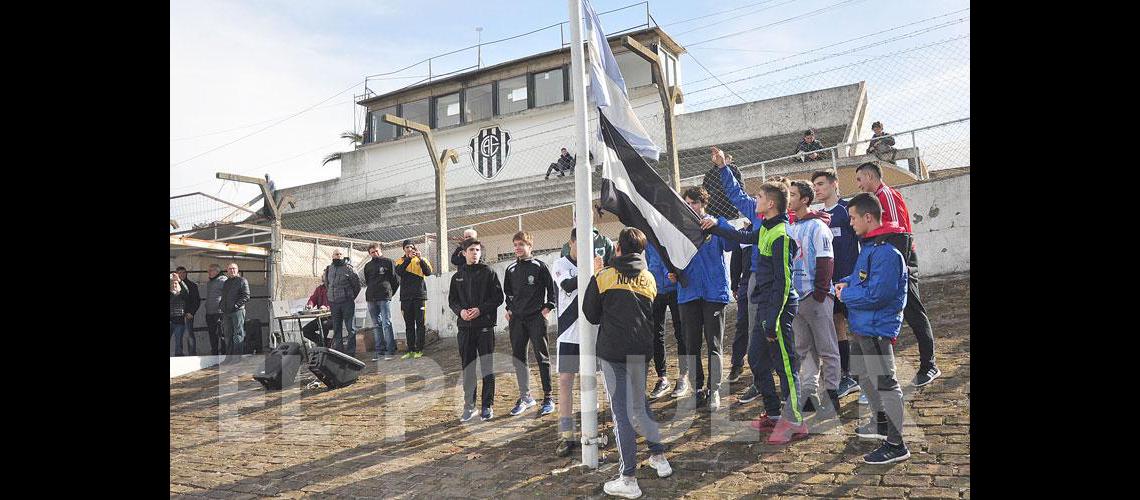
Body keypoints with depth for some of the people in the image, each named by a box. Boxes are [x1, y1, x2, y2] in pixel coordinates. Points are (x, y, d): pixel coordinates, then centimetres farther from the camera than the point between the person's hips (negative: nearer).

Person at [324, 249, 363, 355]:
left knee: (350, 327, -3)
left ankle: (351, 350, 0)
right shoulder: (328, 269, 9)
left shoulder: (348, 268, -6)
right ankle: (338, 348, 15)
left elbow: (357, 283, -1)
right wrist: (332, 295, 16)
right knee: (336, 328, 9)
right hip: (333, 303, 5)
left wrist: (352, 296, 4)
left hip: (347, 302, -5)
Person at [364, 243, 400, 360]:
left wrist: (389, 292, 4)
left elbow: (396, 279, 3)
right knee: (376, 325, 6)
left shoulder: (388, 262, 4)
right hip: (371, 298, 5)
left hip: (384, 297, -5)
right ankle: (380, 351, 9)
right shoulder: (368, 266, 18)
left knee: (386, 324, -10)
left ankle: (390, 351, -10)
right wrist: (372, 291, 14)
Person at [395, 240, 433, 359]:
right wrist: (409, 258, -20)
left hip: (419, 295, -1)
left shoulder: (421, 260, 8)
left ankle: (419, 349, 1)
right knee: (409, 324, 5)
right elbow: (398, 272, -11)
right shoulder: (401, 261, 10)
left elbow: (428, 272, -9)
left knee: (420, 323, -2)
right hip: (405, 296, 2)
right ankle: (410, 350, 10)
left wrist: (420, 258, -20)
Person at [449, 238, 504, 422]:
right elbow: (452, 300, 13)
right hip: (465, 326, 3)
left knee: (487, 367, 1)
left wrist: (480, 309, -15)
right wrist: (460, 310, -7)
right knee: (467, 367, 8)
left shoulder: (489, 273, 1)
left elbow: (498, 297, -3)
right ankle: (469, 406, 17)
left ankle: (488, 406, 9)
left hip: (485, 325, -3)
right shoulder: (457, 276, 12)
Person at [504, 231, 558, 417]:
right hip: (517, 319, 5)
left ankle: (548, 398, 4)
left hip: (536, 318, -5)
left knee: (542, 358, -2)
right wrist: (509, 309, 12)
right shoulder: (511, 269, 12)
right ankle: (525, 397, 16)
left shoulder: (539, 266, -2)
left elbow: (552, 288, 0)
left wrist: (548, 307, -8)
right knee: (518, 358, 6)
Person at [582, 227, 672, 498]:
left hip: (612, 351, -4)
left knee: (621, 411, -1)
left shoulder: (603, 277, -4)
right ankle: (659, 458, 28)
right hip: (642, 351, 4)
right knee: (640, 404, 22)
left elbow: (591, 315, 4)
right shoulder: (649, 278, 7)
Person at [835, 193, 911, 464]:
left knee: (884, 382, -2)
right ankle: (880, 423, 42)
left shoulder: (885, 252, -24)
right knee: (864, 373, 24)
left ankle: (896, 444, 8)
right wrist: (848, 282, 6)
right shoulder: (869, 245, 10)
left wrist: (846, 295, -13)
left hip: (877, 327, -11)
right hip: (863, 326, 11)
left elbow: (876, 294, -28)